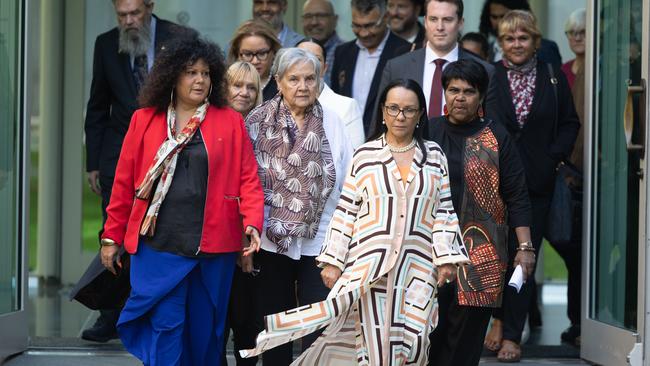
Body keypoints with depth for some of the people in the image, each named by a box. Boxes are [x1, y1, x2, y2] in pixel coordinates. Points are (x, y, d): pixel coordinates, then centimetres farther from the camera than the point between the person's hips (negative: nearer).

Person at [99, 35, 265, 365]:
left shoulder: (231, 122, 5)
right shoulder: (144, 120, 5)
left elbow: (248, 178, 1)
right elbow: (124, 182, 7)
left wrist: (253, 222, -15)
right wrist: (112, 237, 7)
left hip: (213, 247, 1)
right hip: (158, 246, -1)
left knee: (204, 331, 9)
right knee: (165, 325, -5)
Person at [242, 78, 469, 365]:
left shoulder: (434, 155, 7)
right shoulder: (365, 155, 2)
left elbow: (444, 211, 8)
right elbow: (345, 213, 3)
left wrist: (446, 259, 0)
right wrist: (333, 262, -1)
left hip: (417, 266, 2)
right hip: (370, 264, -2)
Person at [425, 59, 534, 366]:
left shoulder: (497, 139, 3)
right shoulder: (428, 133, 9)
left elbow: (517, 196, 2)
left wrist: (525, 246, -5)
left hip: (481, 253, -1)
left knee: (468, 329, 0)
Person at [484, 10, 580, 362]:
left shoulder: (553, 76, 4)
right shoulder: (487, 76, -1)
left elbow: (569, 123, 8)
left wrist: (554, 157, -4)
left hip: (536, 180, 1)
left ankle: (512, 334, 9)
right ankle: (499, 318, 26)